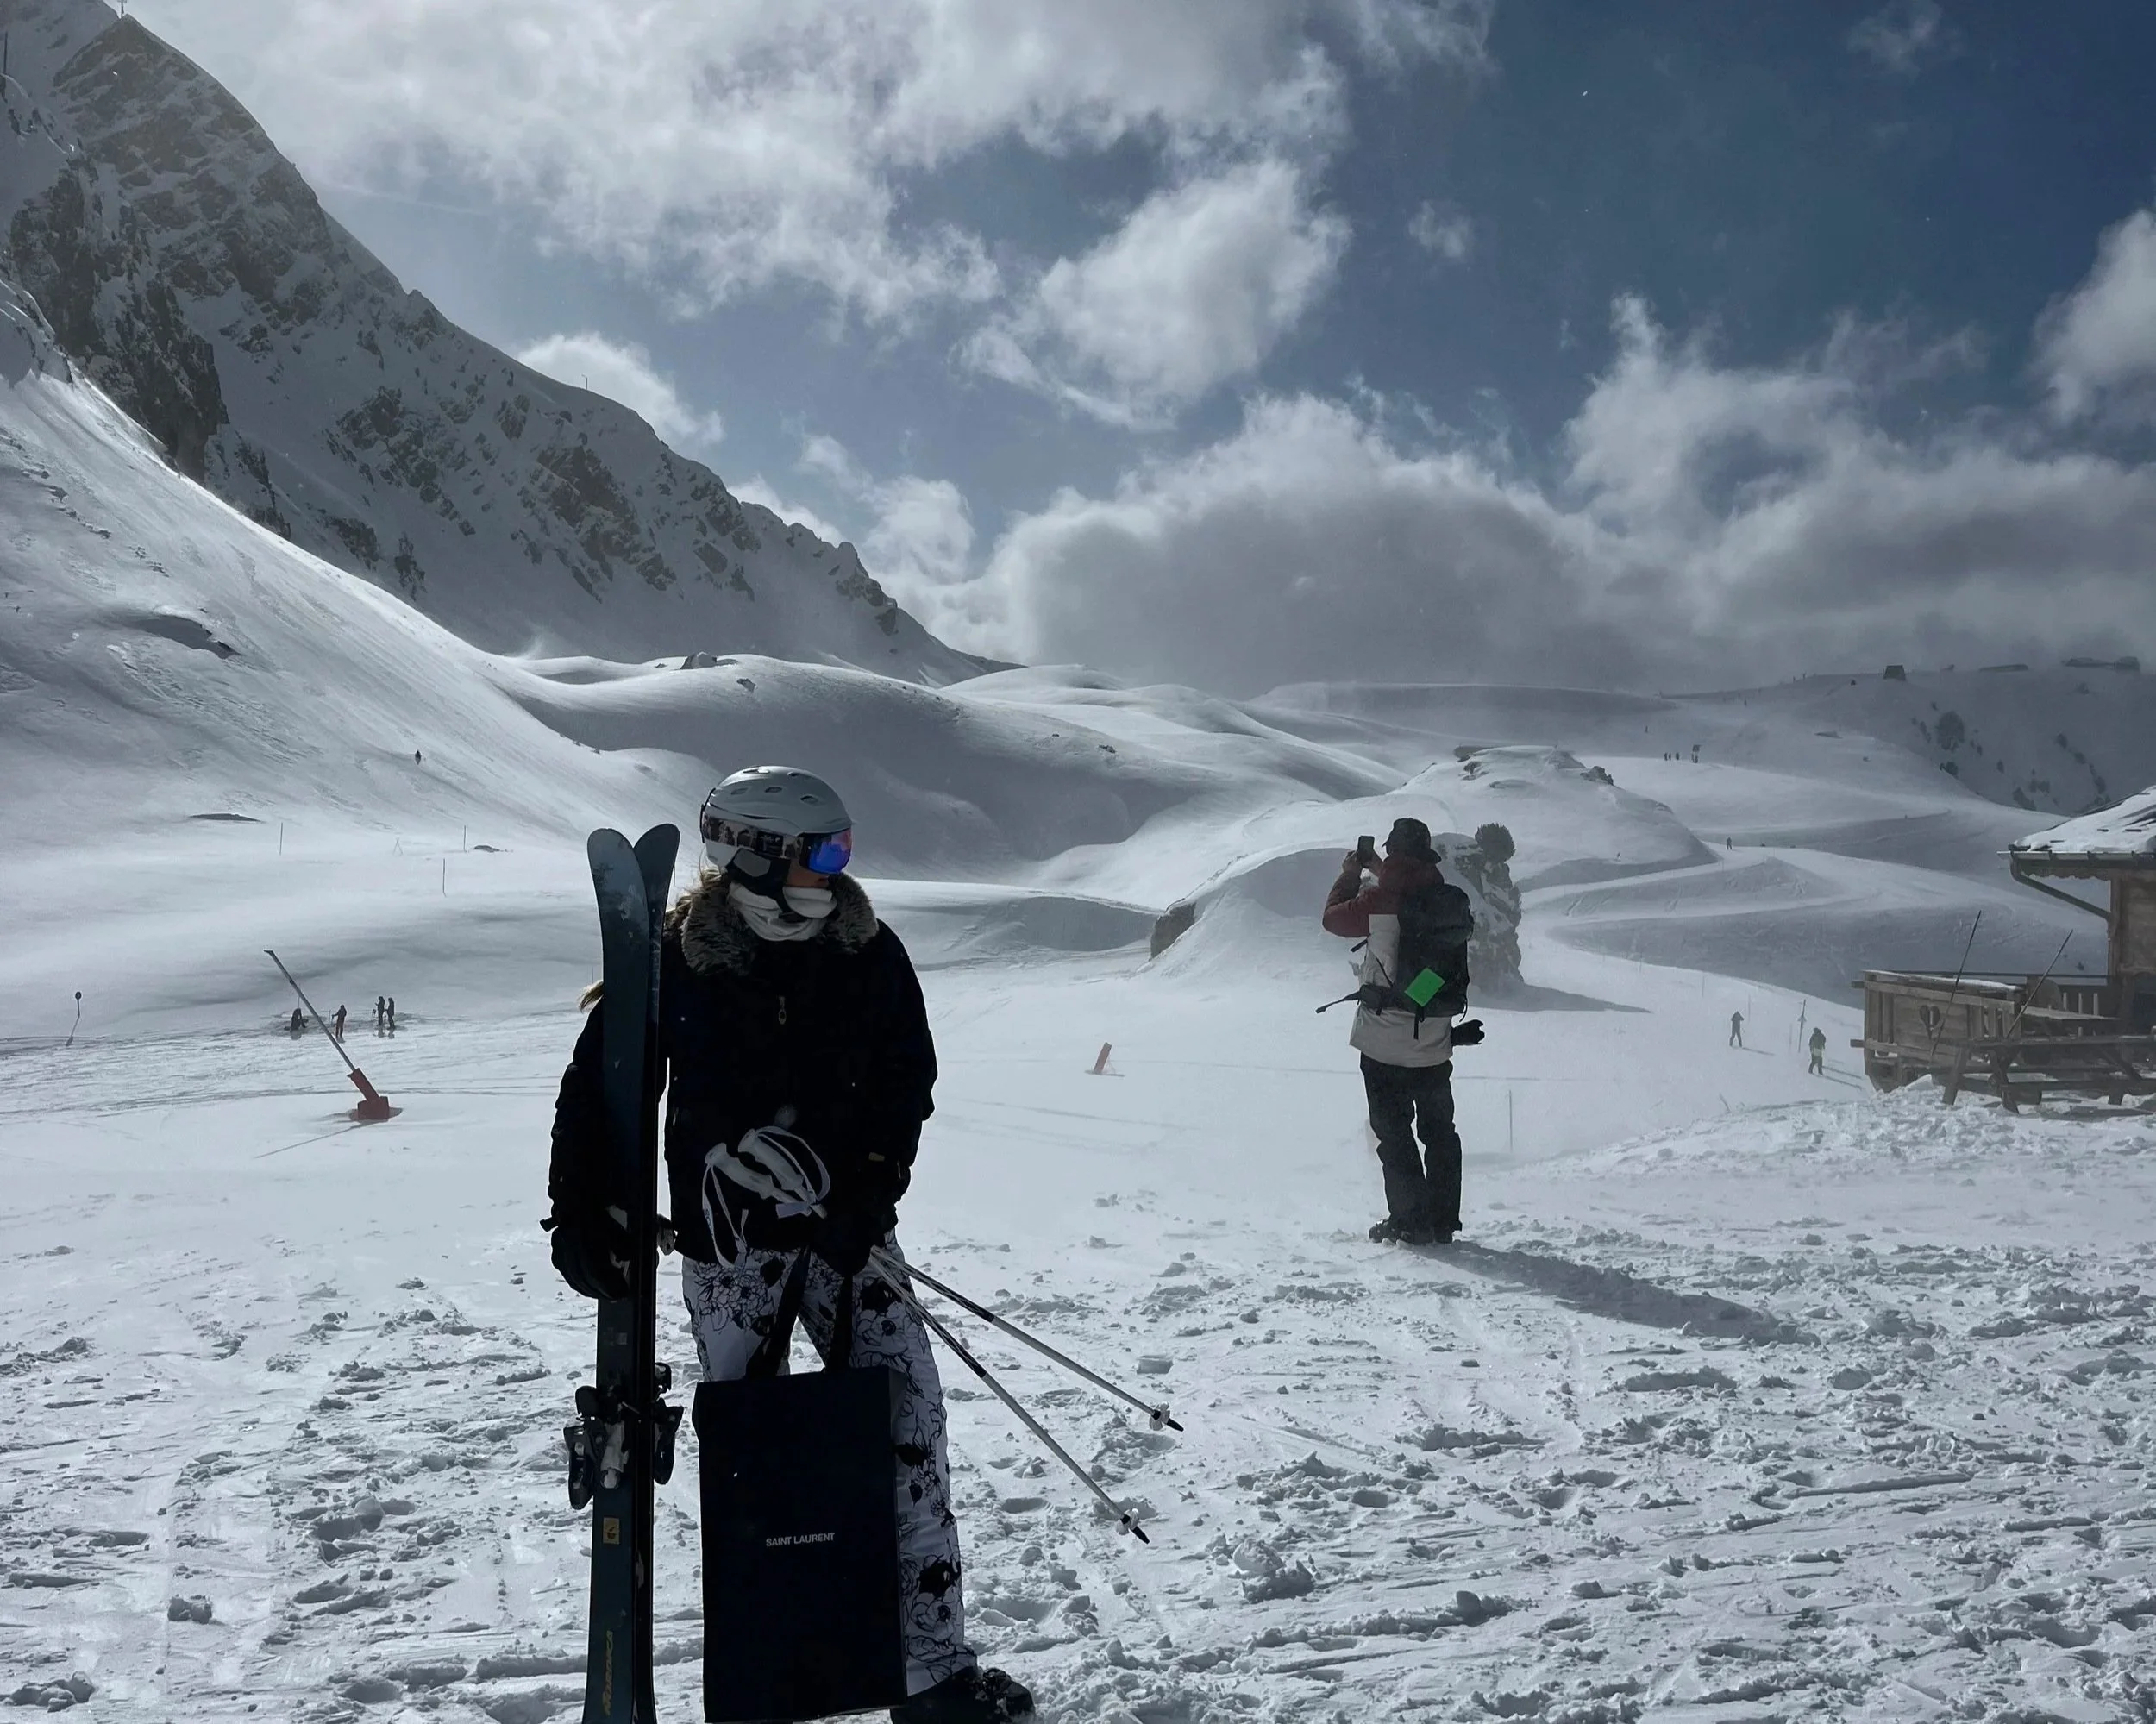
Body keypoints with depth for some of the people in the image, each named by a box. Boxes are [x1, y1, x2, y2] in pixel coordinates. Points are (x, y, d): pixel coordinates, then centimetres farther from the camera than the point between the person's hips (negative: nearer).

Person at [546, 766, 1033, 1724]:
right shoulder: (673, 960, -9)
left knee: (907, 1424, -3)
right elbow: (599, 1085, -2)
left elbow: (907, 1080, 2)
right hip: (727, 1244, -2)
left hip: (844, 1229, 2)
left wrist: (871, 1191, -9)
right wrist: (579, 1209, -8)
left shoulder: (868, 953, -3)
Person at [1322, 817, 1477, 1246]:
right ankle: (1442, 1222, 20)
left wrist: (1351, 874, 15)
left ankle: (1409, 1222, 4)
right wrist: (1378, 871, 26)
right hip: (1435, 1043, 5)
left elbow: (1334, 918, 0)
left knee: (1394, 1133, 4)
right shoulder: (1451, 900, 0)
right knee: (1439, 1132, 15)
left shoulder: (1379, 900, -17)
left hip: (1385, 1041, -5)